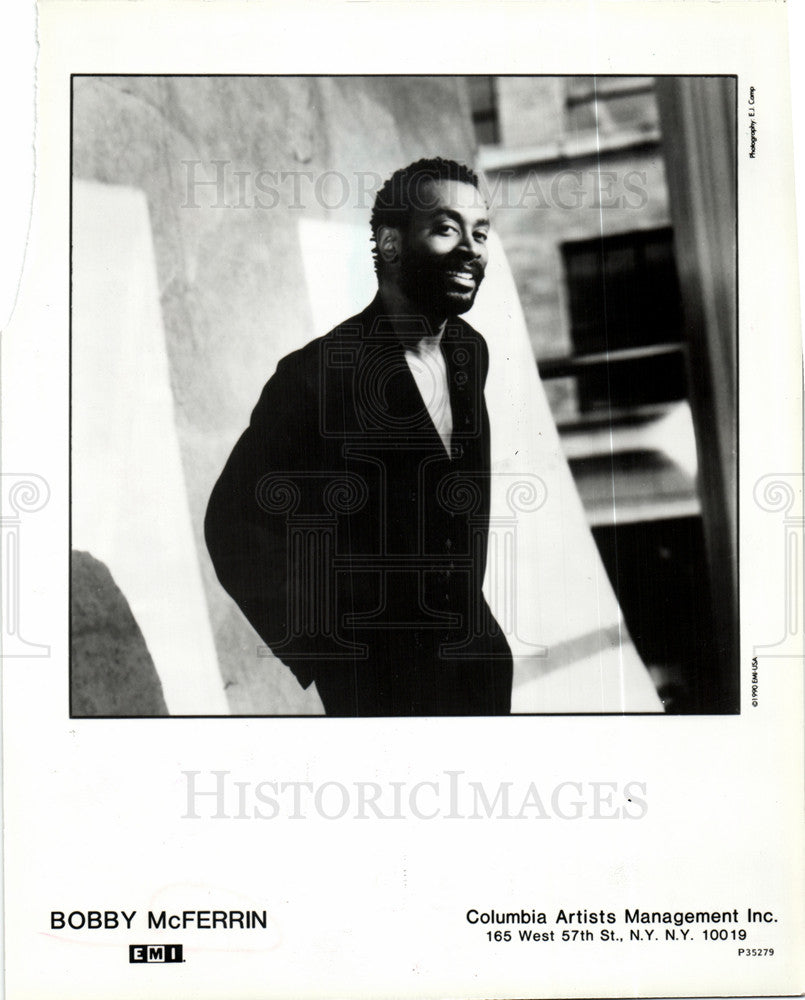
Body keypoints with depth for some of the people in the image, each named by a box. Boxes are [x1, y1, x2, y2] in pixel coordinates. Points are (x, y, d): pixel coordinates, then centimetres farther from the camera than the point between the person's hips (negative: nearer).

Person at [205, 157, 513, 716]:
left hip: (477, 655, 6)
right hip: (377, 679, -6)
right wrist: (321, 656, -12)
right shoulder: (316, 375, -19)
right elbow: (236, 526, -14)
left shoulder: (471, 351, 2)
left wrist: (466, 599, 12)